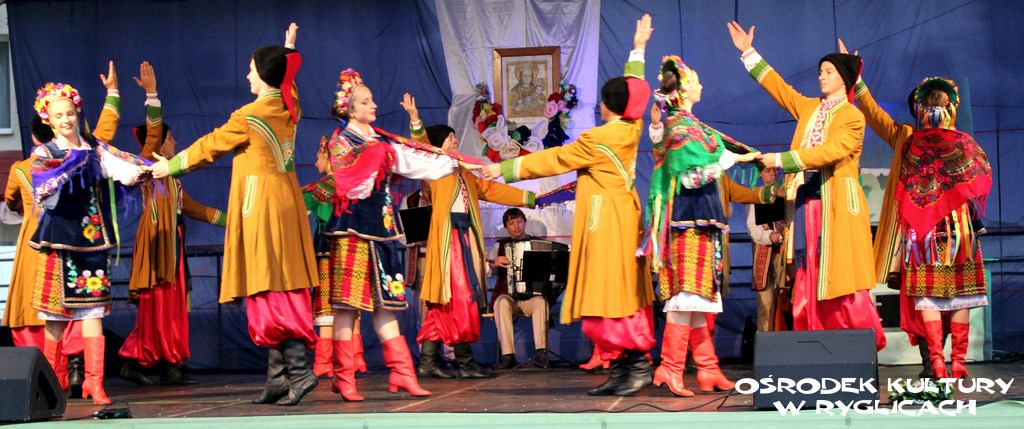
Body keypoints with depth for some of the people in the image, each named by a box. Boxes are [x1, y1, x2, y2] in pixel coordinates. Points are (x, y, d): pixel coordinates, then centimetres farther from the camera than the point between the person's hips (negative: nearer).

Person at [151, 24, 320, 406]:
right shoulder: (289, 108, 7)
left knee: (270, 291, -8)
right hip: (286, 202, 8)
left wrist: (170, 166, 17)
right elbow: (286, 80, 32)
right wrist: (286, 53, 48)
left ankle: (298, 369, -14)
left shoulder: (248, 117, -11)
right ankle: (278, 374, 8)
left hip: (260, 205, -8)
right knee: (286, 288, 6)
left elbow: (210, 146, 2)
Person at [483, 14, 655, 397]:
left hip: (605, 220, -9)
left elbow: (553, 160, -7)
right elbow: (632, 91, 24)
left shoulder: (597, 139, -13)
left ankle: (637, 364, -10)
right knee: (623, 295, 8)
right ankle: (625, 369, 10)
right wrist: (638, 49, 38)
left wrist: (506, 169, 1)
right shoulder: (631, 129, 7)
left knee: (607, 295, -8)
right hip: (623, 216, 9)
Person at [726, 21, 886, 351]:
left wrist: (782, 160, -24)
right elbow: (780, 88, 23)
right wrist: (748, 53, 21)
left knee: (839, 278, -6)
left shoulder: (852, 117, -4)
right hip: (805, 201, 6)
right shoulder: (809, 108, 16)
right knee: (809, 281, 3)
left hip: (836, 204, -6)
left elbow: (829, 151, -17)